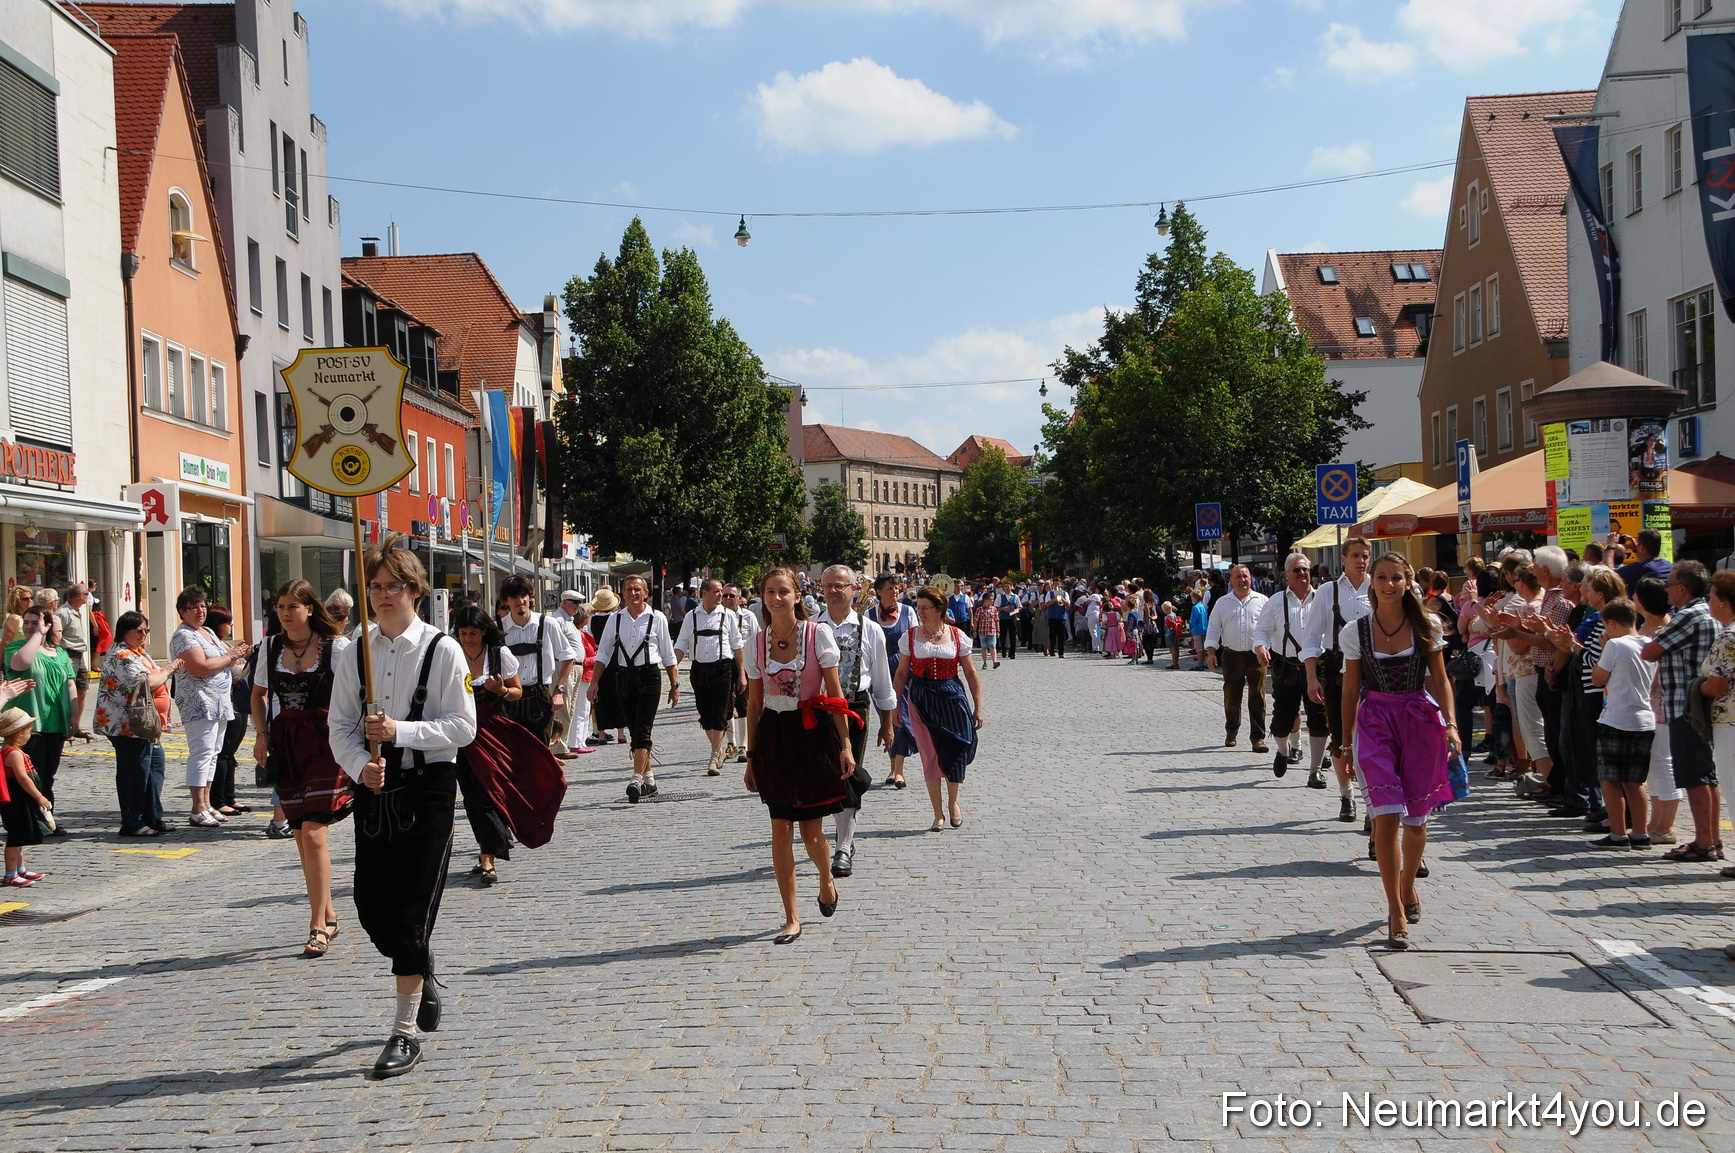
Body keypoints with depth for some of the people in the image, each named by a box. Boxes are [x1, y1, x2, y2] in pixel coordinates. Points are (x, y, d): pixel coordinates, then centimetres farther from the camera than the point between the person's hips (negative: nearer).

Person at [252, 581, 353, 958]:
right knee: (301, 836, 10)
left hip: (325, 745, -5)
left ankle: (318, 926, -7)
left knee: (313, 834, -13)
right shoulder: (271, 647, 8)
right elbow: (258, 693, 21)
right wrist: (261, 734, 8)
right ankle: (328, 916, 24)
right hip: (285, 745, 5)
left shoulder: (336, 647, -6)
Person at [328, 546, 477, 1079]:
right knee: (371, 908, 8)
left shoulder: (442, 650, -7)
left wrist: (400, 731, -20)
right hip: (374, 788, 5)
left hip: (429, 786, -4)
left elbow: (463, 726, -10)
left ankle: (404, 1035, 4)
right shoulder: (356, 652, 5)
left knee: (411, 911, -5)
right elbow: (340, 726, 5)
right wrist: (360, 765, -14)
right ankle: (423, 978, 38)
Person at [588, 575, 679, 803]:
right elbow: (603, 652, 8)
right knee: (634, 731, 9)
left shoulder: (657, 618, 1)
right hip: (623, 677, 4)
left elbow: (668, 655, 6)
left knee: (642, 730, -13)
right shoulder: (615, 619, 7)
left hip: (648, 676, -4)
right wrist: (595, 681, -1)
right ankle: (648, 778, 19)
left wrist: (674, 684, 5)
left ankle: (637, 779, -19)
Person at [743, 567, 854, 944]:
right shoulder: (758, 643, 4)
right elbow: (754, 703, 10)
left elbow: (835, 695, -4)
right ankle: (791, 919, 8)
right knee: (780, 829, 0)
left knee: (811, 828, 2)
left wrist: (844, 745, -8)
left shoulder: (818, 635, -5)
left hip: (812, 733, -3)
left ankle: (826, 880, 36)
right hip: (772, 736, 3)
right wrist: (751, 757, 9)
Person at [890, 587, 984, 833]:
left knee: (956, 748, -2)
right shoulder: (911, 637, 2)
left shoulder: (957, 636, 1)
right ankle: (938, 814, 9)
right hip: (920, 699, 0)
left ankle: (953, 802, 24)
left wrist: (977, 707, 2)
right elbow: (901, 674, 6)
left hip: (952, 697, 0)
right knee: (929, 755, 0)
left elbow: (970, 674, 4)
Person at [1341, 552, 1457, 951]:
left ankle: (1407, 888, 37)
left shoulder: (1426, 628, 2)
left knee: (1416, 820, 10)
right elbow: (1351, 690, 7)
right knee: (1386, 816, -14)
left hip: (1420, 720, 1)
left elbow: (1439, 680, 5)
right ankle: (1397, 913, -10)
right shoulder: (1356, 631, 1)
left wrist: (1450, 724, -9)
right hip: (1375, 720, -1)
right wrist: (1346, 741, 8)